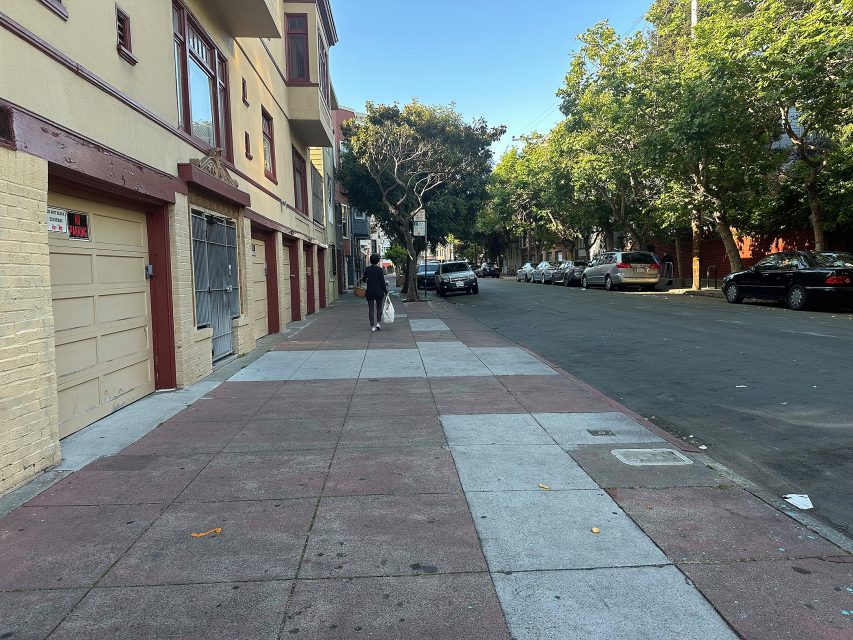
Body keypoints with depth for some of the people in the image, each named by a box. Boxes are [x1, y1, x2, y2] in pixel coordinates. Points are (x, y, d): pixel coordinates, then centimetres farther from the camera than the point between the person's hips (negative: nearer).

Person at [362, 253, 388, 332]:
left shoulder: (367, 269, -3)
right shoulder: (380, 269, -8)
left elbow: (363, 279, 3)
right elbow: (382, 281, -8)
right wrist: (385, 291, 1)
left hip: (370, 292, 1)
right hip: (379, 291, -1)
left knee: (371, 309, 6)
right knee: (379, 307, 15)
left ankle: (372, 326, 4)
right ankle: (378, 323, 1)